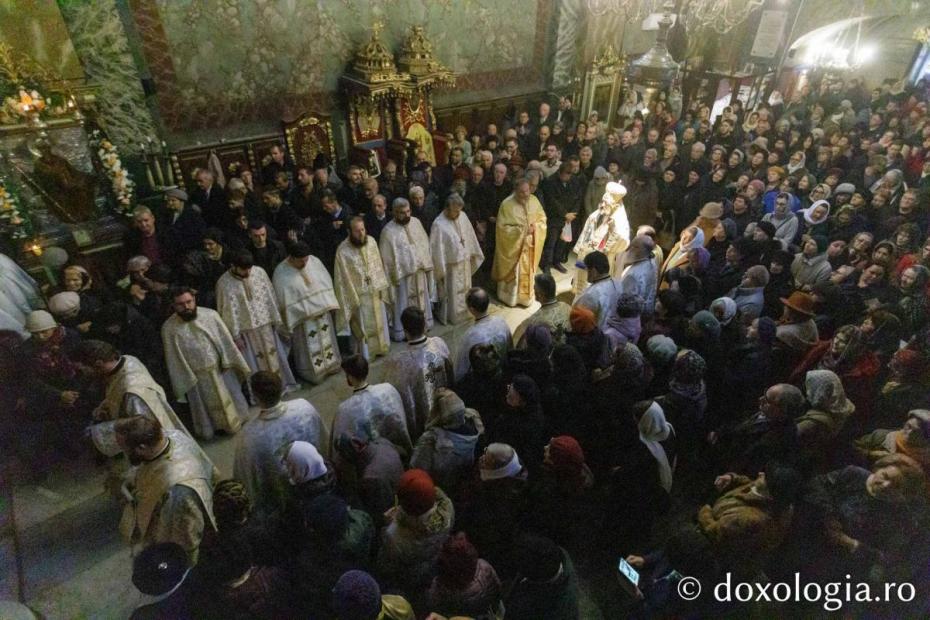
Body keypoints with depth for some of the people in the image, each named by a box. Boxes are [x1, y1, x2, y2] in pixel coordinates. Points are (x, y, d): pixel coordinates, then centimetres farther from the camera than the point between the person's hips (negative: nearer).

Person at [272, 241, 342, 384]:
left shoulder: (314, 261, -6)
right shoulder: (281, 273, -18)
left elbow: (327, 282, 4)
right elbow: (284, 299, -13)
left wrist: (329, 304, 2)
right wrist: (304, 310, -14)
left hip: (322, 311, 4)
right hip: (302, 317, -4)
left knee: (326, 340, 19)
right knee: (310, 347, 9)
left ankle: (330, 364, 39)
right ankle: (313, 372, 27)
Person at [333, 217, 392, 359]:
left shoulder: (371, 241, -5)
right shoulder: (343, 251, -19)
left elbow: (378, 265, 5)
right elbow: (342, 278, -13)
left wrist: (382, 286, 6)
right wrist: (351, 298, -11)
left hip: (376, 291, 5)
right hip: (359, 295, -5)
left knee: (379, 321, 19)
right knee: (362, 326, 9)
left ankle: (380, 348, 40)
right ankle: (365, 355, 26)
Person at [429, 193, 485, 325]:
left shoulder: (462, 217, -4)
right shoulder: (439, 224, -23)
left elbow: (470, 237, 9)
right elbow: (437, 249, -19)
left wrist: (474, 254, 14)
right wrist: (441, 269, -16)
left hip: (464, 262, 6)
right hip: (450, 266, -6)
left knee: (464, 290, 21)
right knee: (451, 293, 9)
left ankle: (463, 313, 41)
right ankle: (450, 317, 27)